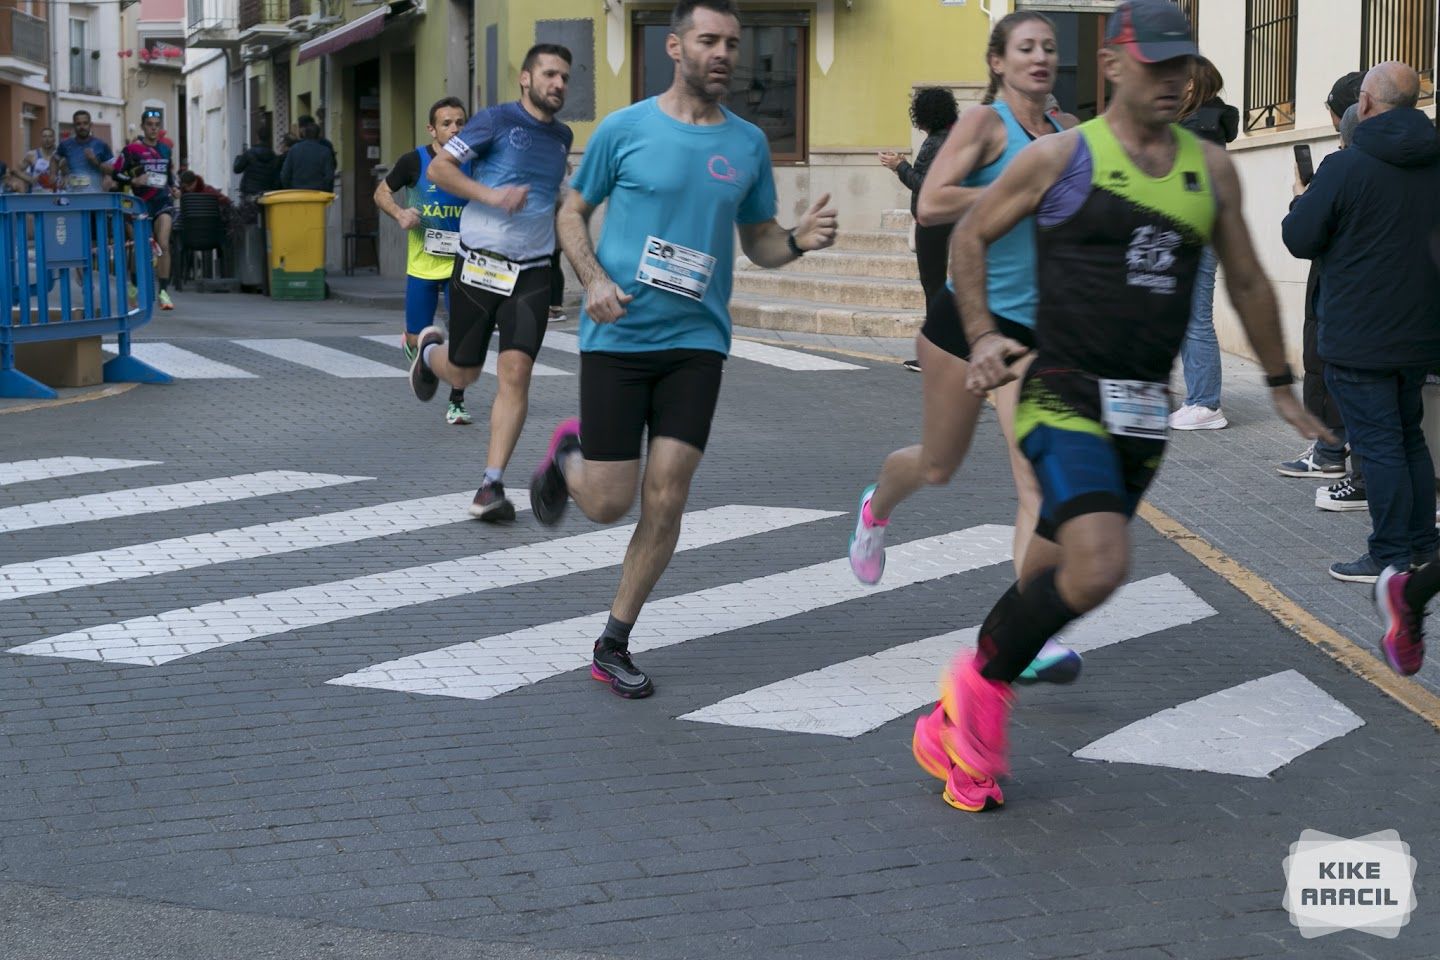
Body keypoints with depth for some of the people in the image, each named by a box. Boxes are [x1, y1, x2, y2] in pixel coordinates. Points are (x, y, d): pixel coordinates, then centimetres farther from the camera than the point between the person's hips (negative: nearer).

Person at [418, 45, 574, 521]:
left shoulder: (562, 136, 13)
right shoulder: (497, 120, -5)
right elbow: (438, 167, -8)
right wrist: (490, 194, -20)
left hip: (531, 274, 3)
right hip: (478, 265, -3)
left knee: (515, 373, -12)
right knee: (462, 375, 9)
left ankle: (491, 485, -9)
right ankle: (430, 349, 46)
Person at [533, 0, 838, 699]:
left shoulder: (748, 144, 7)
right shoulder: (624, 129, -3)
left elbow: (757, 241, 15)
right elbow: (573, 212, 6)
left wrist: (799, 241, -7)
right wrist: (593, 279, -12)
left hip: (696, 340, 2)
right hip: (617, 336, -2)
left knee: (665, 501, -4)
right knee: (608, 503, -1)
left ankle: (613, 646, 13)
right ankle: (567, 452, 36)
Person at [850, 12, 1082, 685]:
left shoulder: (1067, 130, 11)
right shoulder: (984, 123, -7)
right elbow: (930, 206, -20)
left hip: (1037, 327, 4)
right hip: (969, 313, -4)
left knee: (1039, 481, -10)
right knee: (937, 466, 12)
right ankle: (877, 507, 48)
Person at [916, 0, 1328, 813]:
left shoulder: (1211, 168, 11)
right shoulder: (1061, 157, -3)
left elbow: (1247, 280, 21)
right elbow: (971, 236, 7)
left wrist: (1281, 385, 23)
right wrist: (982, 333, -5)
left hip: (1146, 415, 5)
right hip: (1064, 400, -5)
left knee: (1048, 583, 10)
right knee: (1099, 568, -24)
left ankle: (952, 730, 26)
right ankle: (982, 686, 0)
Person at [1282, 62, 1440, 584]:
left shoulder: (1345, 167, -16)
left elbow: (1300, 240, -10)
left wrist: (1301, 202, 10)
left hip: (1359, 338, -7)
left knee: (1377, 443, -2)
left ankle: (1391, 557, 0)